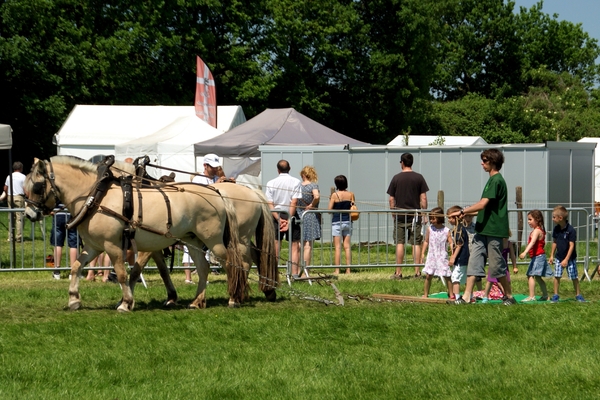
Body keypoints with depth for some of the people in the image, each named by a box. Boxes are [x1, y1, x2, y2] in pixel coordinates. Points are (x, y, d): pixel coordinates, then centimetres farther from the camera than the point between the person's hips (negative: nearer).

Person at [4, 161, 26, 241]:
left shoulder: (9, 176, 9)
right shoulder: (23, 177, -6)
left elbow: (5, 189, 11)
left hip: (10, 197, 5)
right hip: (19, 197, -5)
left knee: (11, 218, 10)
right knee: (19, 218, -3)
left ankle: (10, 237, 10)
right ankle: (19, 237, -6)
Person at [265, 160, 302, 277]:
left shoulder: (271, 183, 2)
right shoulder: (295, 182, -3)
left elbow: (270, 204, -5)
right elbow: (294, 203, -10)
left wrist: (279, 219, -8)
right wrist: (289, 220, -11)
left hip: (276, 215, 1)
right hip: (291, 215, -1)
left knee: (275, 246, 5)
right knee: (294, 246, 5)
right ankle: (295, 273, 0)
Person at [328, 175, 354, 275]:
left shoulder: (335, 195, -9)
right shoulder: (351, 194, 1)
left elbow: (329, 209, -7)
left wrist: (330, 199, 8)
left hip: (337, 222, -4)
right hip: (348, 221, 4)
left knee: (337, 247, -2)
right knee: (347, 246, 6)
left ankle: (337, 270, -3)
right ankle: (348, 269, 5)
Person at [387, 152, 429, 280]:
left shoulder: (396, 178, 0)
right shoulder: (418, 178, -1)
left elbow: (391, 199, 2)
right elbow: (423, 198, -2)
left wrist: (393, 214, 12)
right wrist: (424, 214, 5)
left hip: (400, 215, 0)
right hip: (415, 215, 0)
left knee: (399, 243, 3)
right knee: (416, 243, 3)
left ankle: (398, 272, 3)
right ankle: (417, 272, 1)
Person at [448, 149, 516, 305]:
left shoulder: (496, 181, -14)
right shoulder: (492, 180, 16)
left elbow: (482, 204, -21)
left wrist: (462, 212, -17)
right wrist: (467, 214, 19)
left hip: (494, 230, -10)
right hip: (483, 230, 10)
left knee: (497, 265, 0)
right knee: (474, 262, 2)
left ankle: (509, 296, 13)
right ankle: (466, 297, 0)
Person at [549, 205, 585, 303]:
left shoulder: (571, 230, -20)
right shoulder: (556, 229, -1)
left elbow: (571, 245, -20)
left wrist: (566, 259, -23)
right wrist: (552, 255, 12)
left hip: (570, 258, -5)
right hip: (559, 257, 5)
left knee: (574, 277, 5)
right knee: (557, 276, 0)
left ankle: (578, 295, 17)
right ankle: (556, 295, 8)